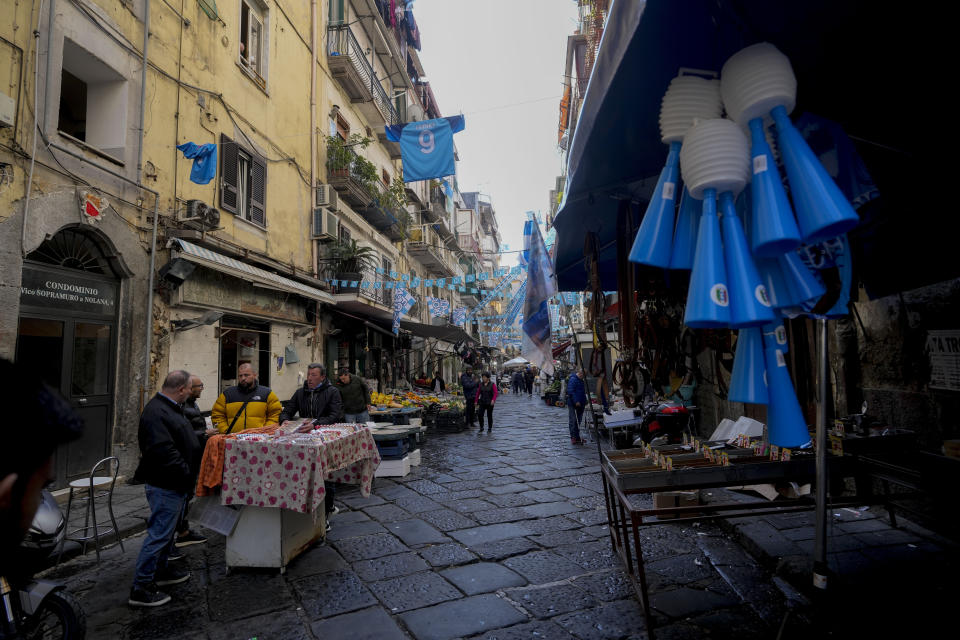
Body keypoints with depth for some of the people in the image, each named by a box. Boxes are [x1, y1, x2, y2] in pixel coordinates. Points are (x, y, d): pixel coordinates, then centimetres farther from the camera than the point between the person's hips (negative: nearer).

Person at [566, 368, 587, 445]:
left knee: (578, 421, 14)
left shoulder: (581, 380, 17)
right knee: (573, 421, -5)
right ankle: (574, 438, -3)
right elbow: (571, 392, -21)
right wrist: (576, 401, -24)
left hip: (580, 404, 10)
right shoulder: (573, 379, -14)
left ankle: (577, 437, 21)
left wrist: (585, 401, 20)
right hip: (573, 404, -10)